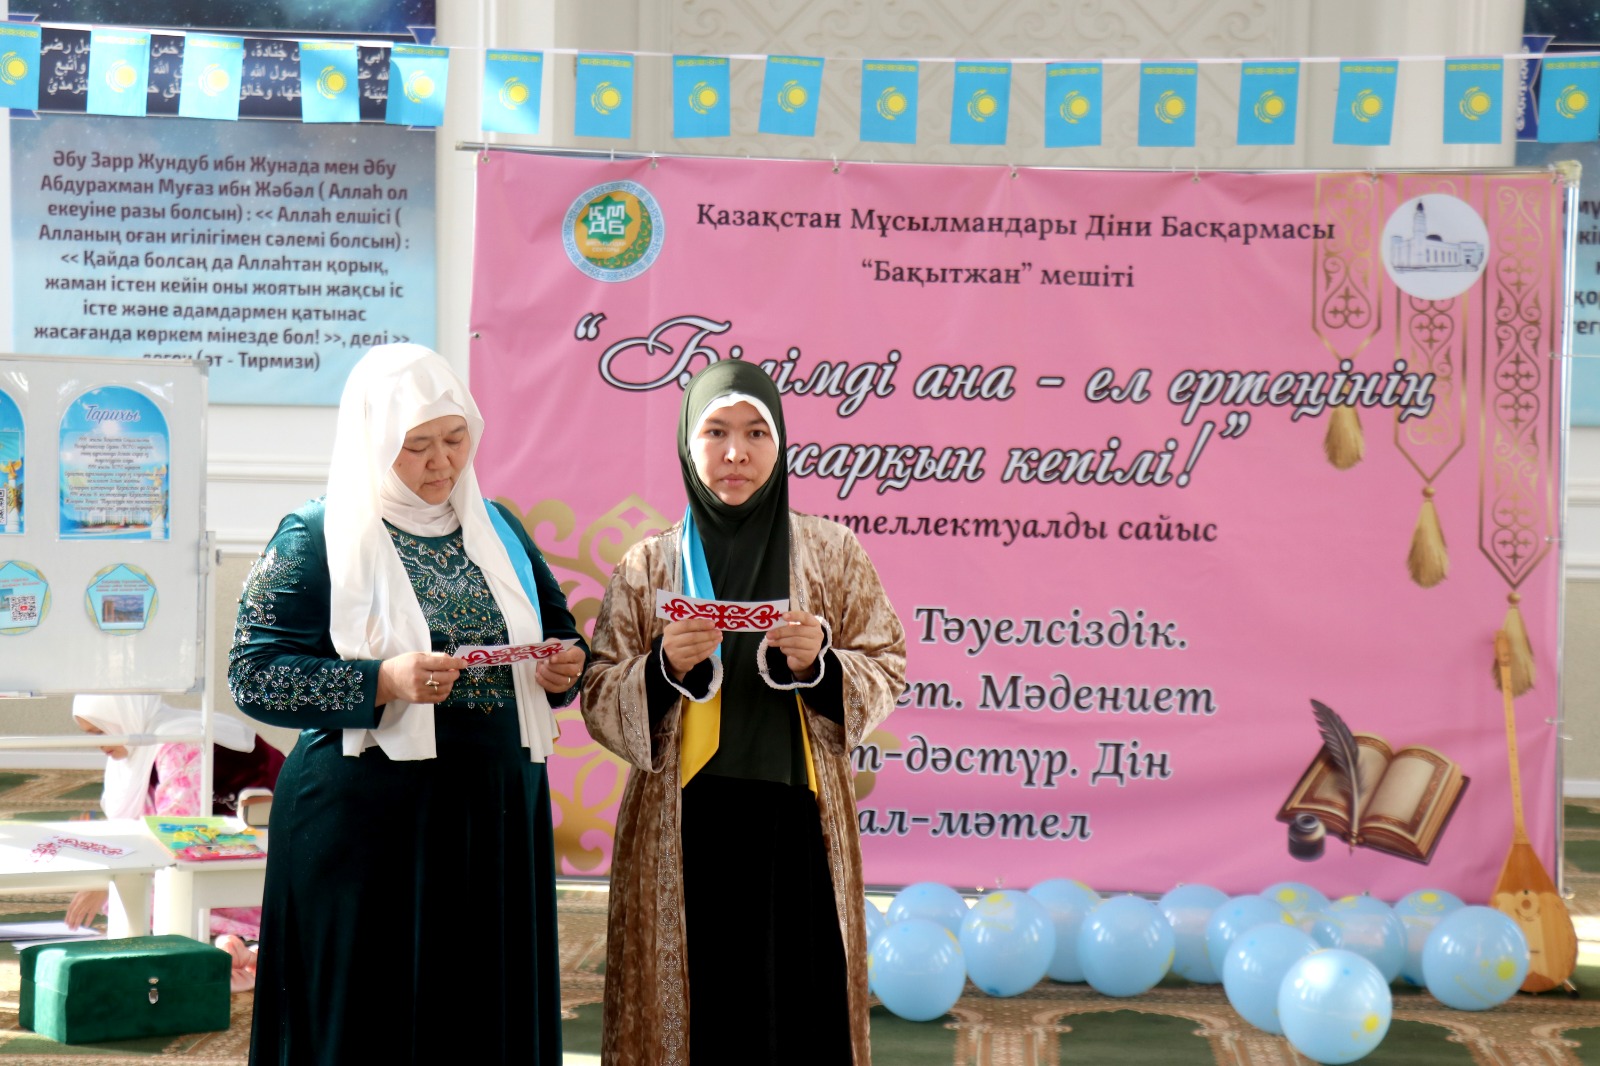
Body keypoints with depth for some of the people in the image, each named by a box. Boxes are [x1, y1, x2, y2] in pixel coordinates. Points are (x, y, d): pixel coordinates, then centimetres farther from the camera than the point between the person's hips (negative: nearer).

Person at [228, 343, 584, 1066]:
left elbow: (559, 629, 22)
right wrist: (383, 682, -21)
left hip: (497, 815, 5)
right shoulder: (315, 537, -3)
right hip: (367, 824, -4)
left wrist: (563, 668, -2)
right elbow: (253, 673, -9)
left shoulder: (498, 530, 12)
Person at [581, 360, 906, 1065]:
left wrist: (818, 664, -13)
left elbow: (886, 675, 5)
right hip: (683, 837, 0)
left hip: (796, 829, 0)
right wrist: (666, 668, -14)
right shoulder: (647, 567, 6)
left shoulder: (832, 552, 5)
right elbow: (600, 706, 4)